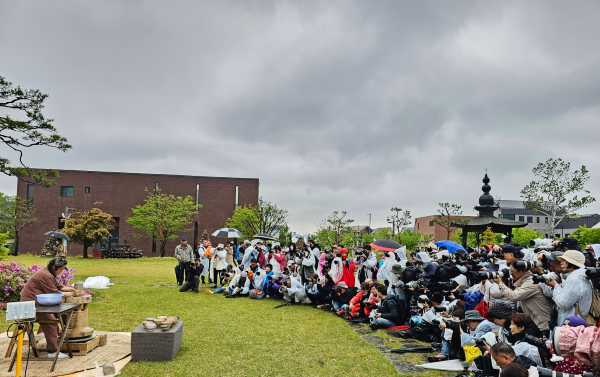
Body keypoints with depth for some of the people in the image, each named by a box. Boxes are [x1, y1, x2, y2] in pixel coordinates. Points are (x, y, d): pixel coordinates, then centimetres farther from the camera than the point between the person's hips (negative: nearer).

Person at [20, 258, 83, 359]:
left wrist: (72, 289, -2)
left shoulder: (50, 274, 11)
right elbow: (54, 293, -21)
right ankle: (53, 351, -15)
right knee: (50, 321, -14)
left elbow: (59, 286, 12)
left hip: (35, 301, 11)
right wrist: (71, 294, -15)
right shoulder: (45, 276, -21)